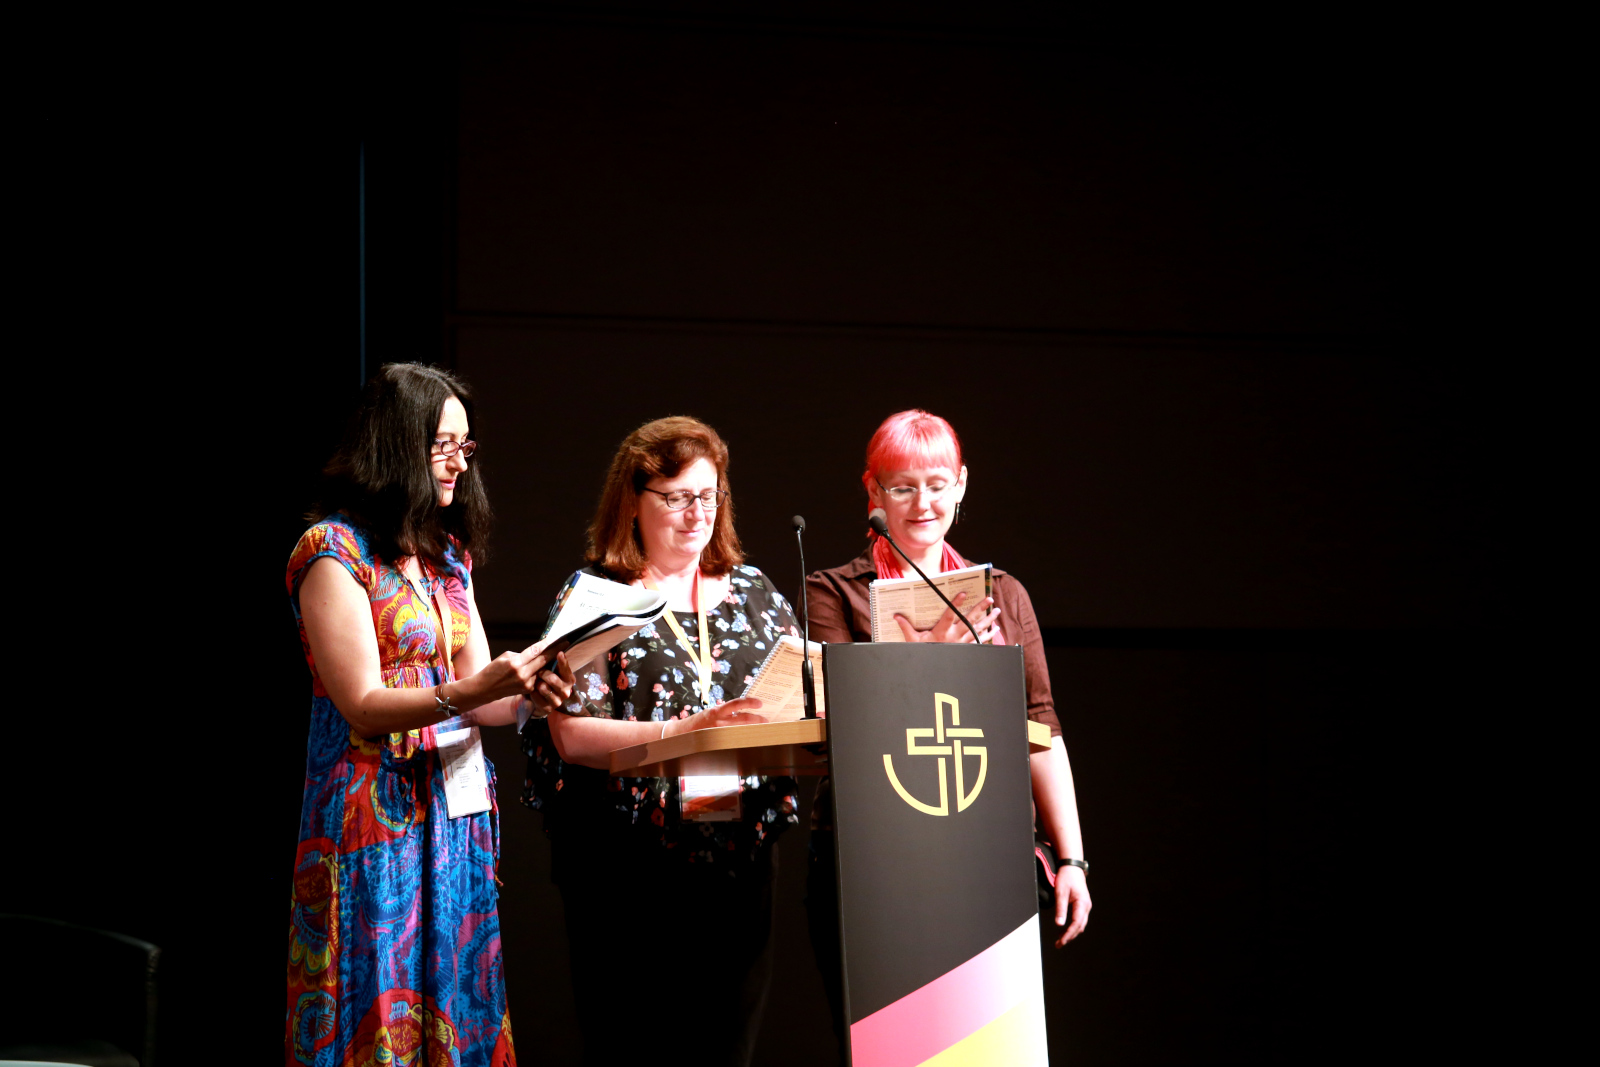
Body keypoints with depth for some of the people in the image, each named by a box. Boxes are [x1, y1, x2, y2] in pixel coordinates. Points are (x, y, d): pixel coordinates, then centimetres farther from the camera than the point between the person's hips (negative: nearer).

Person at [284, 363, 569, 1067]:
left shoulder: (448, 557, 15)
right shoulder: (334, 550, -7)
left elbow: (479, 702, 12)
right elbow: (364, 707, -14)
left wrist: (527, 692, -10)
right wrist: (470, 692, -27)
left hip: (455, 819, 7)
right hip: (374, 818, -7)